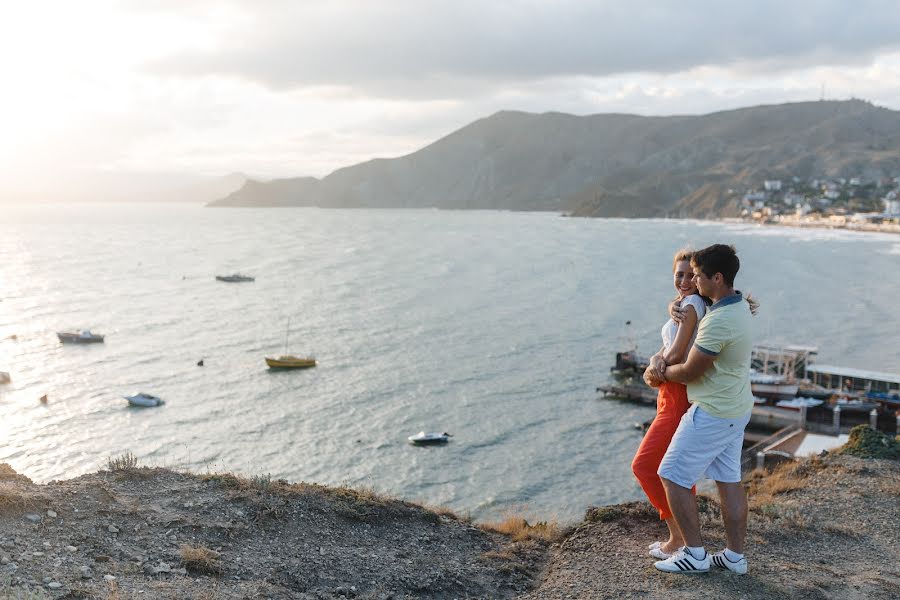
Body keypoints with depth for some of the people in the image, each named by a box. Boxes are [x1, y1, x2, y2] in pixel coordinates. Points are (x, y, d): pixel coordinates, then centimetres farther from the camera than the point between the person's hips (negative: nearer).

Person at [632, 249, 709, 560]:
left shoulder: (693, 303, -16)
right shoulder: (680, 305, 12)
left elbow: (676, 354, -20)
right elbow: (666, 349, 7)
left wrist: (655, 372, -2)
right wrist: (654, 366, -13)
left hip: (682, 398, -10)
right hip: (673, 395, 10)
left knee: (643, 465, -4)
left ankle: (679, 536, 3)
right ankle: (684, 535, 26)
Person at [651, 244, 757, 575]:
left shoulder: (718, 322, -28)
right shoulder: (739, 306, 4)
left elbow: (688, 373, -20)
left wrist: (662, 370, 2)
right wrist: (662, 357, 3)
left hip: (712, 414, -10)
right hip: (737, 410, 10)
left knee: (673, 476, 1)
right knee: (729, 480, 15)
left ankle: (695, 553, 8)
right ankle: (734, 555, 22)